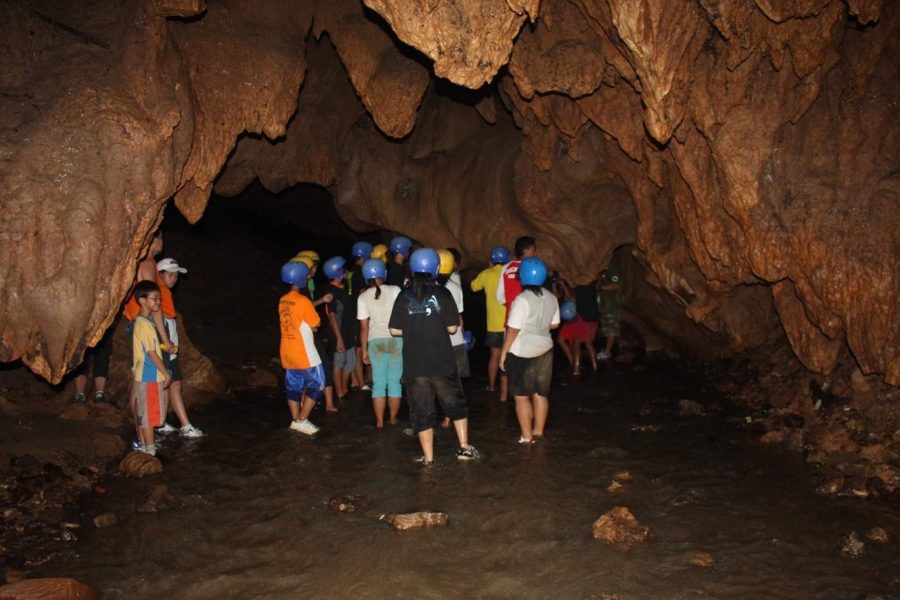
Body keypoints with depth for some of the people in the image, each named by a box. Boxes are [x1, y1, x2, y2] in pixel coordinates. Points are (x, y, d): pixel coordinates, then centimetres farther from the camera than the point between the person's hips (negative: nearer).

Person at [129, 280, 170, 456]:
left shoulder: (141, 321, 10)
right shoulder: (145, 324, -20)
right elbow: (152, 353, -20)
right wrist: (166, 373, -13)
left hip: (143, 375, 9)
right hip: (149, 376, -9)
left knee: (142, 413, 17)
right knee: (148, 415, -1)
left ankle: (142, 444, 28)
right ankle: (150, 449, 5)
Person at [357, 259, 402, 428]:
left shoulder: (363, 297, 0)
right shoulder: (395, 290, -5)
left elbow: (364, 327, 1)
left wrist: (364, 350, 8)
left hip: (376, 341, 1)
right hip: (396, 339, -1)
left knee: (378, 383, 8)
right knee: (395, 381, 9)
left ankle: (380, 421, 9)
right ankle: (393, 419, 17)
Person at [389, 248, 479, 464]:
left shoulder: (404, 296, -1)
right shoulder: (442, 293, -5)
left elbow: (395, 330, -1)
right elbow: (452, 327, -6)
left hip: (414, 363, 1)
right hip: (441, 361, -1)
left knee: (422, 410, 8)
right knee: (455, 403, 17)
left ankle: (428, 457, 13)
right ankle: (465, 447, 19)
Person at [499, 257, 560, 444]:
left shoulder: (522, 299, -19)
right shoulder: (551, 298, 2)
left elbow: (513, 330, -18)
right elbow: (554, 324, 11)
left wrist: (503, 353, -10)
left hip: (523, 354, -7)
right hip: (545, 350, 7)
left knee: (522, 396, 4)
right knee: (541, 394, 14)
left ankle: (527, 436, 8)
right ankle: (539, 431, 23)